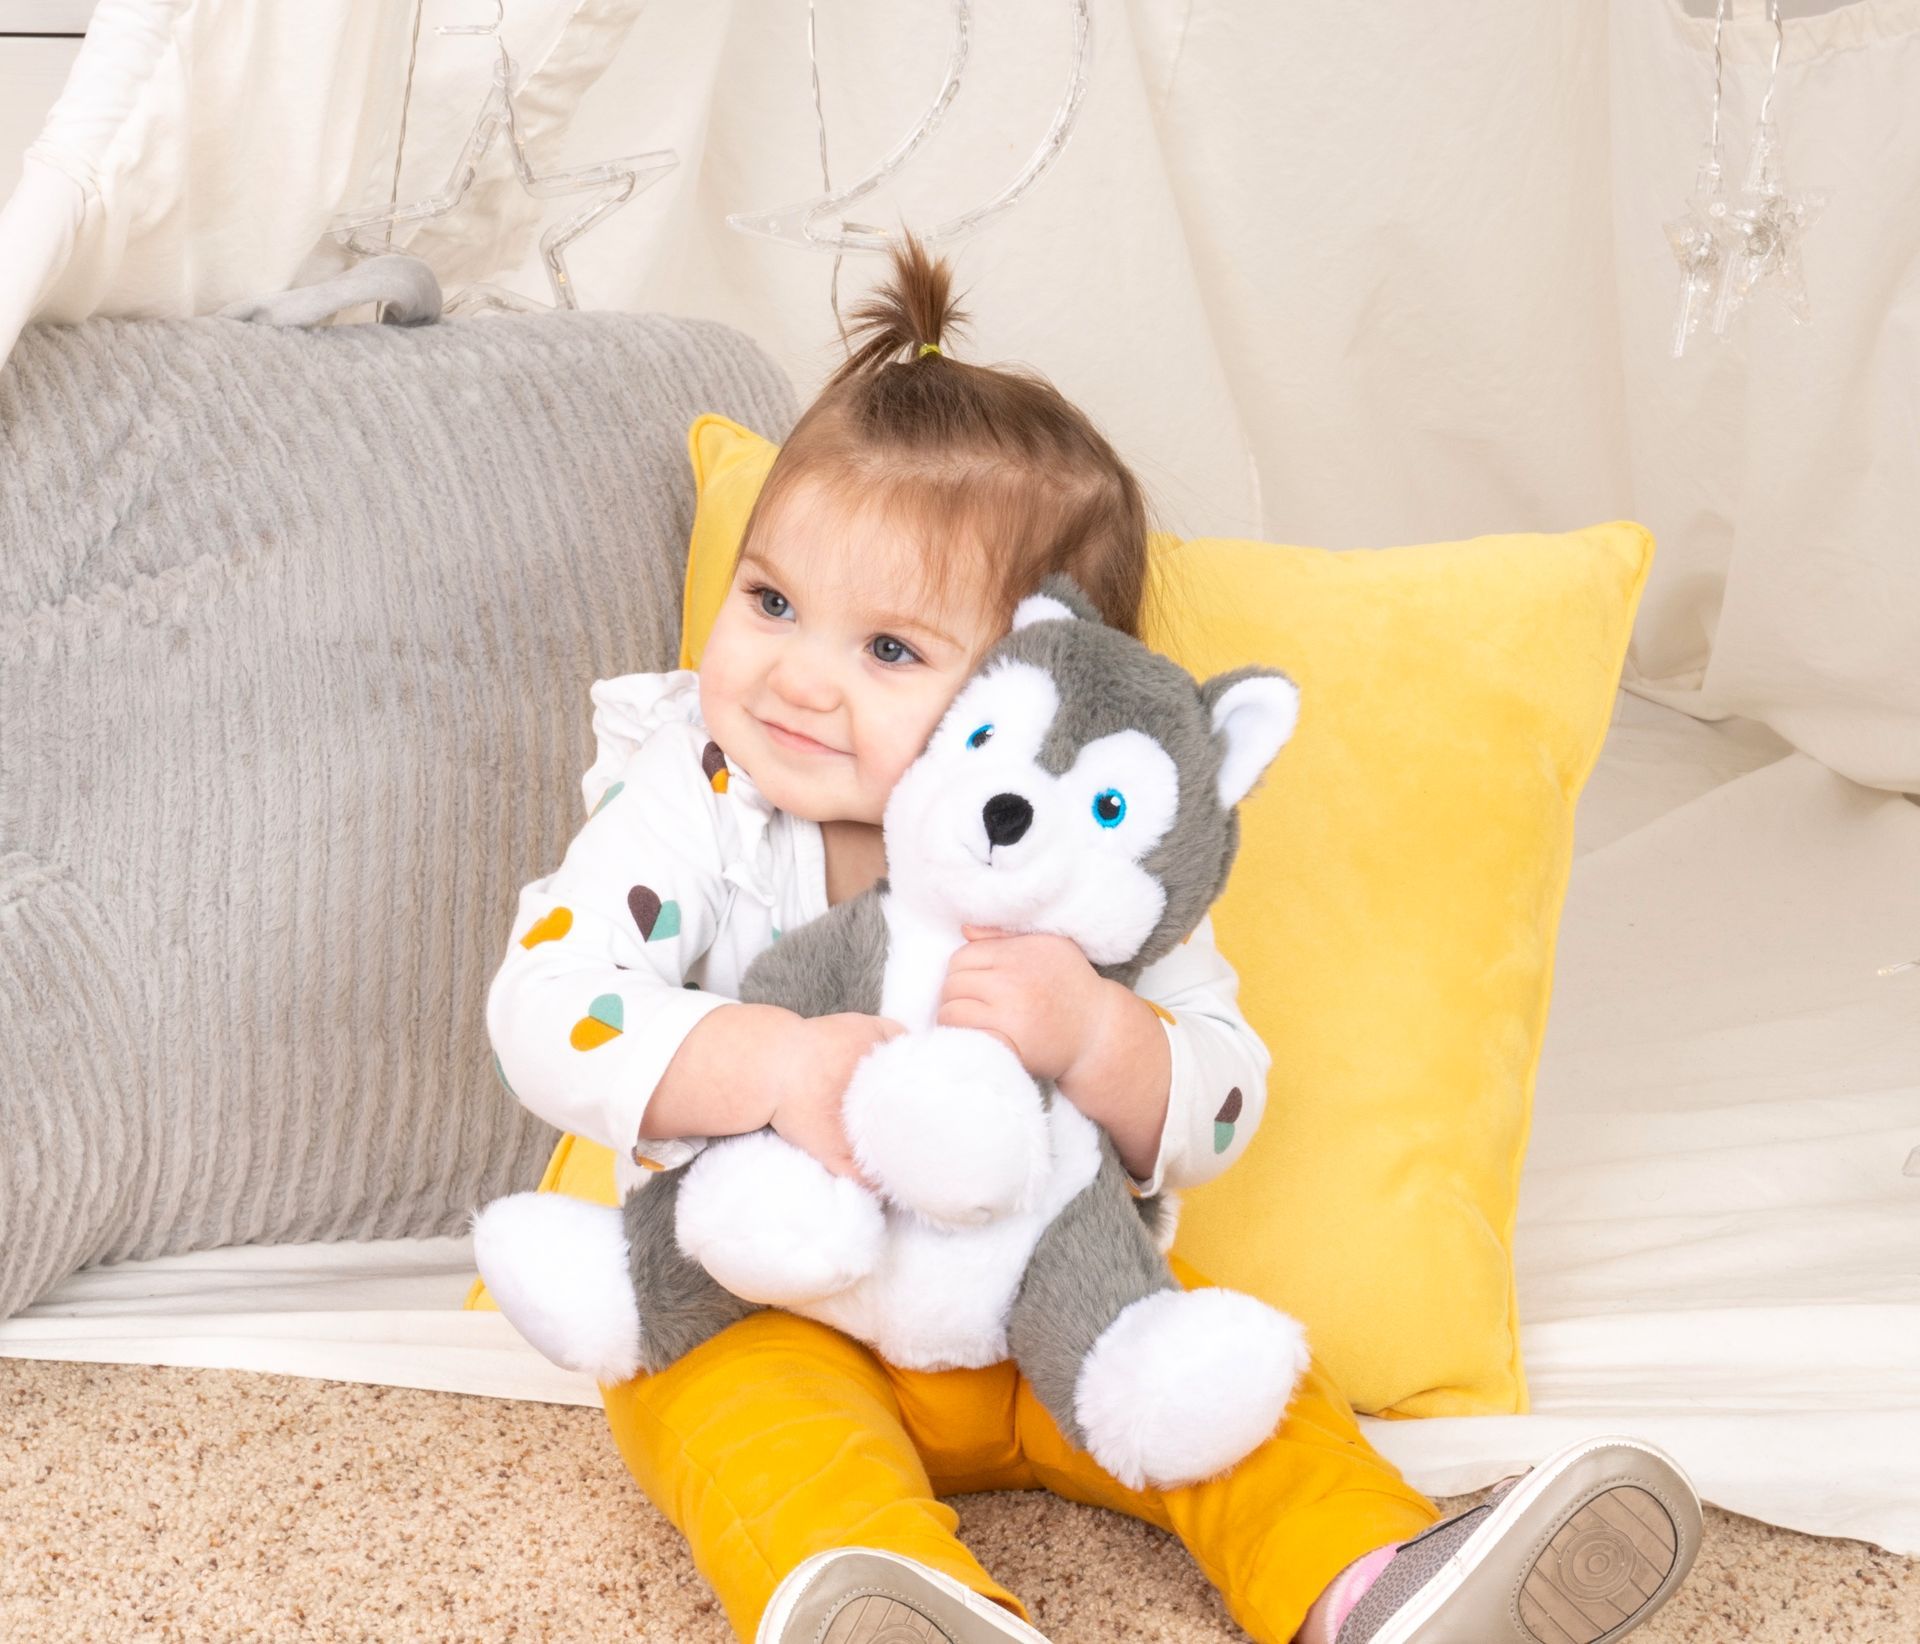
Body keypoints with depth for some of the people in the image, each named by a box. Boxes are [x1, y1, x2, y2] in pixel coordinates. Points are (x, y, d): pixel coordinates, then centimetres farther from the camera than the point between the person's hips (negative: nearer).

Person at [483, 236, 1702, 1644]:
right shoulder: (691, 804, -11)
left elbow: (1219, 1107, -12)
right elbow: (545, 1006, -23)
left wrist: (1092, 1035, -34)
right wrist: (774, 1066, -38)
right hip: (755, 1303, -3)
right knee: (747, 1405, -32)